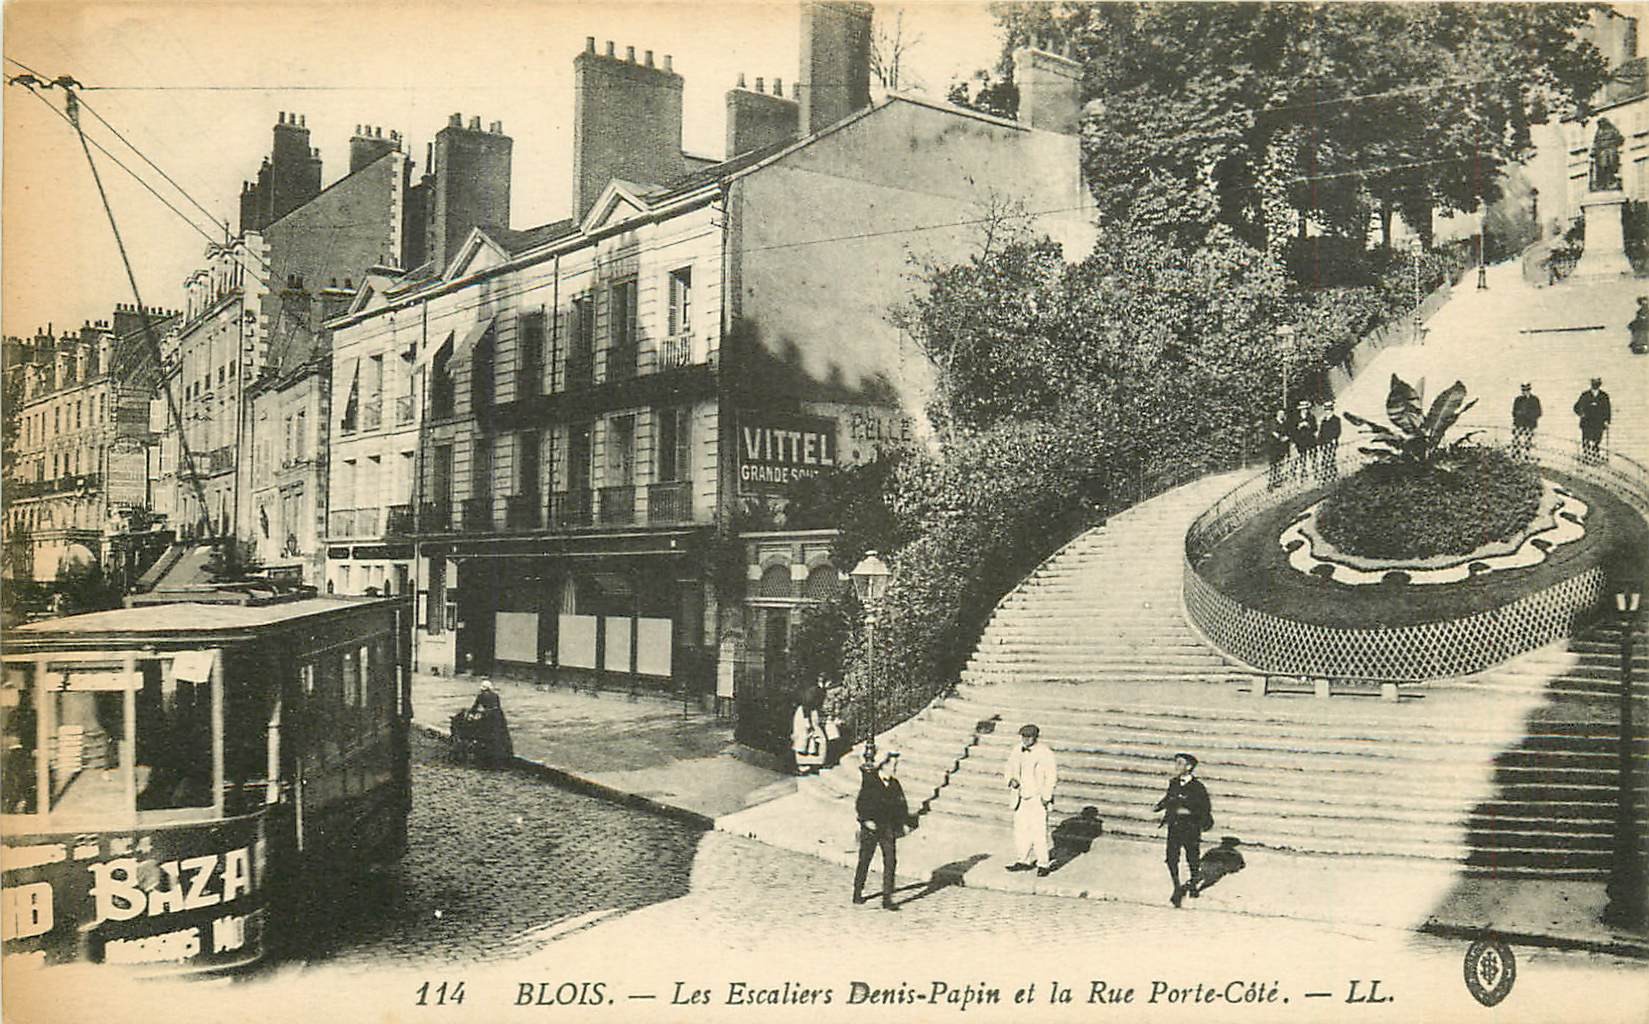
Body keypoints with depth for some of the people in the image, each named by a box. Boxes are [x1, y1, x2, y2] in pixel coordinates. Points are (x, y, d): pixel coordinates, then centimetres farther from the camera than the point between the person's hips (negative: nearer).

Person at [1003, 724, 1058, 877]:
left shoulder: (1045, 754, -11)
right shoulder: (1016, 752, 5)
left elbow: (1051, 776, -9)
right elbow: (1009, 770, 16)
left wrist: (1046, 798, -12)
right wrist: (1011, 780, -5)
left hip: (1038, 799, -5)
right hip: (1020, 798, 5)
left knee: (1039, 832, -6)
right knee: (1020, 830, 8)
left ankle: (1044, 864, 6)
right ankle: (1023, 861, 20)